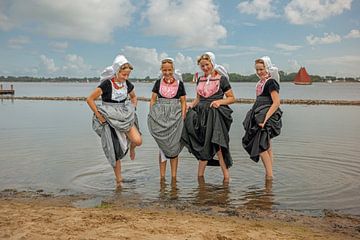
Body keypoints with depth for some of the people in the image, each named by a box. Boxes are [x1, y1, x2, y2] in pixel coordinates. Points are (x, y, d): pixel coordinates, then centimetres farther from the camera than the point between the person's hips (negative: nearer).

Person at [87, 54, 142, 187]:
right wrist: (99, 116, -13)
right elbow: (89, 99, -15)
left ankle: (131, 147, 22)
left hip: (125, 118, 4)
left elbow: (134, 97, 21)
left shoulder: (127, 84, 0)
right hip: (110, 120, -3)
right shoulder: (106, 84, -16)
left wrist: (132, 110, 7)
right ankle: (118, 179, 20)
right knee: (115, 151, 3)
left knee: (138, 141, -18)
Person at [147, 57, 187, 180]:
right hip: (160, 116, 1)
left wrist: (182, 117, -4)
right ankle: (162, 176, 9)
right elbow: (153, 100, 10)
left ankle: (174, 177, 10)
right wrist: (151, 115, 1)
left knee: (173, 146, 3)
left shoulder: (179, 83, 4)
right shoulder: (158, 83, 7)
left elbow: (183, 102, 5)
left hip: (175, 116, -1)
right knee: (163, 145, 3)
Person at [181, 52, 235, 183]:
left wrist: (220, 101, -14)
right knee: (202, 144, 2)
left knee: (214, 144, -10)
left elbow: (232, 98, 2)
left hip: (216, 114, -5)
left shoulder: (221, 78, 1)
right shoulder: (200, 80, 15)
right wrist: (192, 104, 4)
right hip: (201, 114, 5)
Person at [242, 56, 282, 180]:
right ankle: (268, 174, 17)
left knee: (261, 146, -12)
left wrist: (265, 119, -25)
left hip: (267, 116, -9)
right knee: (266, 147, 11)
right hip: (259, 116, 9)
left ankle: (269, 175, -6)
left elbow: (276, 103, -19)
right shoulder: (261, 83, 15)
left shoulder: (271, 82, -12)